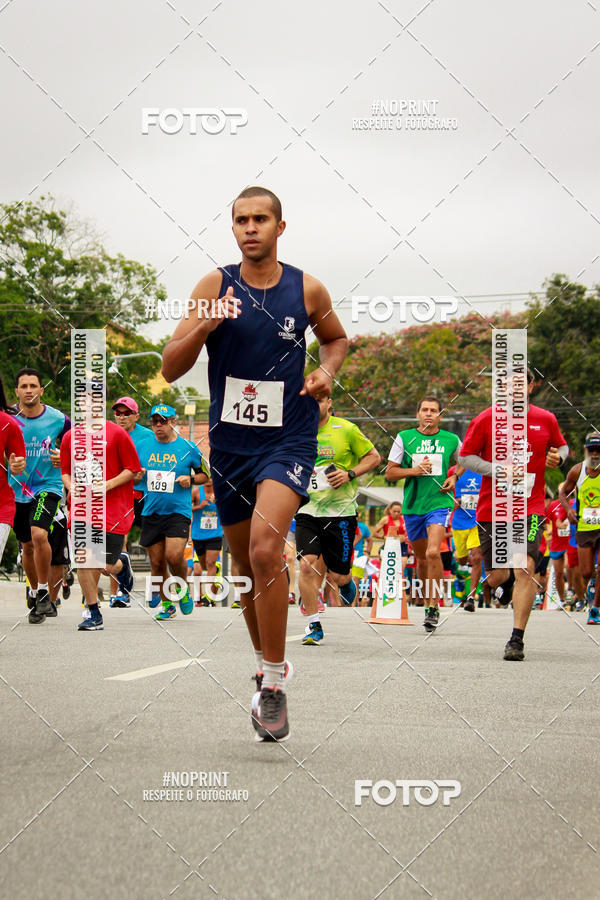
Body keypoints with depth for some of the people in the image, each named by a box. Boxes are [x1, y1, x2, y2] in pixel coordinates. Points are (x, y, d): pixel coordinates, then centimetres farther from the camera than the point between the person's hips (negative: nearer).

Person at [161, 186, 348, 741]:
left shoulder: (307, 290, -1)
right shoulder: (215, 287, -3)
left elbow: (335, 338, 20)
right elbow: (170, 368, -6)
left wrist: (327, 371, -1)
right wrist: (203, 327, -24)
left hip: (289, 440, -3)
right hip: (230, 442, 3)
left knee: (265, 549, -24)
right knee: (246, 564, 14)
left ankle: (273, 684, -16)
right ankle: (266, 666, 36)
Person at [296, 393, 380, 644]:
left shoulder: (346, 430, -4)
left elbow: (374, 457, 4)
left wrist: (350, 474, -11)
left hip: (340, 511, -2)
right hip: (308, 510, 2)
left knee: (337, 576, 1)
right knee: (307, 565, -14)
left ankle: (346, 581, 39)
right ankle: (313, 625, -3)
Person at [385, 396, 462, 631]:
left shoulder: (451, 440, 3)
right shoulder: (404, 437, 2)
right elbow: (390, 472, 4)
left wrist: (454, 477, 4)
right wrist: (414, 471, -12)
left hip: (439, 503, -2)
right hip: (412, 505, 2)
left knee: (433, 552, -21)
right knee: (421, 557, 13)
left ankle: (434, 609, -15)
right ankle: (429, 600, 34)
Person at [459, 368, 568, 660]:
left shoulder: (546, 420, 5)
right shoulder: (485, 420, -1)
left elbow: (562, 446, 22)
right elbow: (465, 456, 3)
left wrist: (557, 457, -2)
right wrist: (495, 469, -13)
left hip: (530, 508, 0)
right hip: (492, 509, 1)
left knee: (525, 569, -18)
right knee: (495, 577, 4)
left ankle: (517, 639, -13)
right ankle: (509, 580, 45)